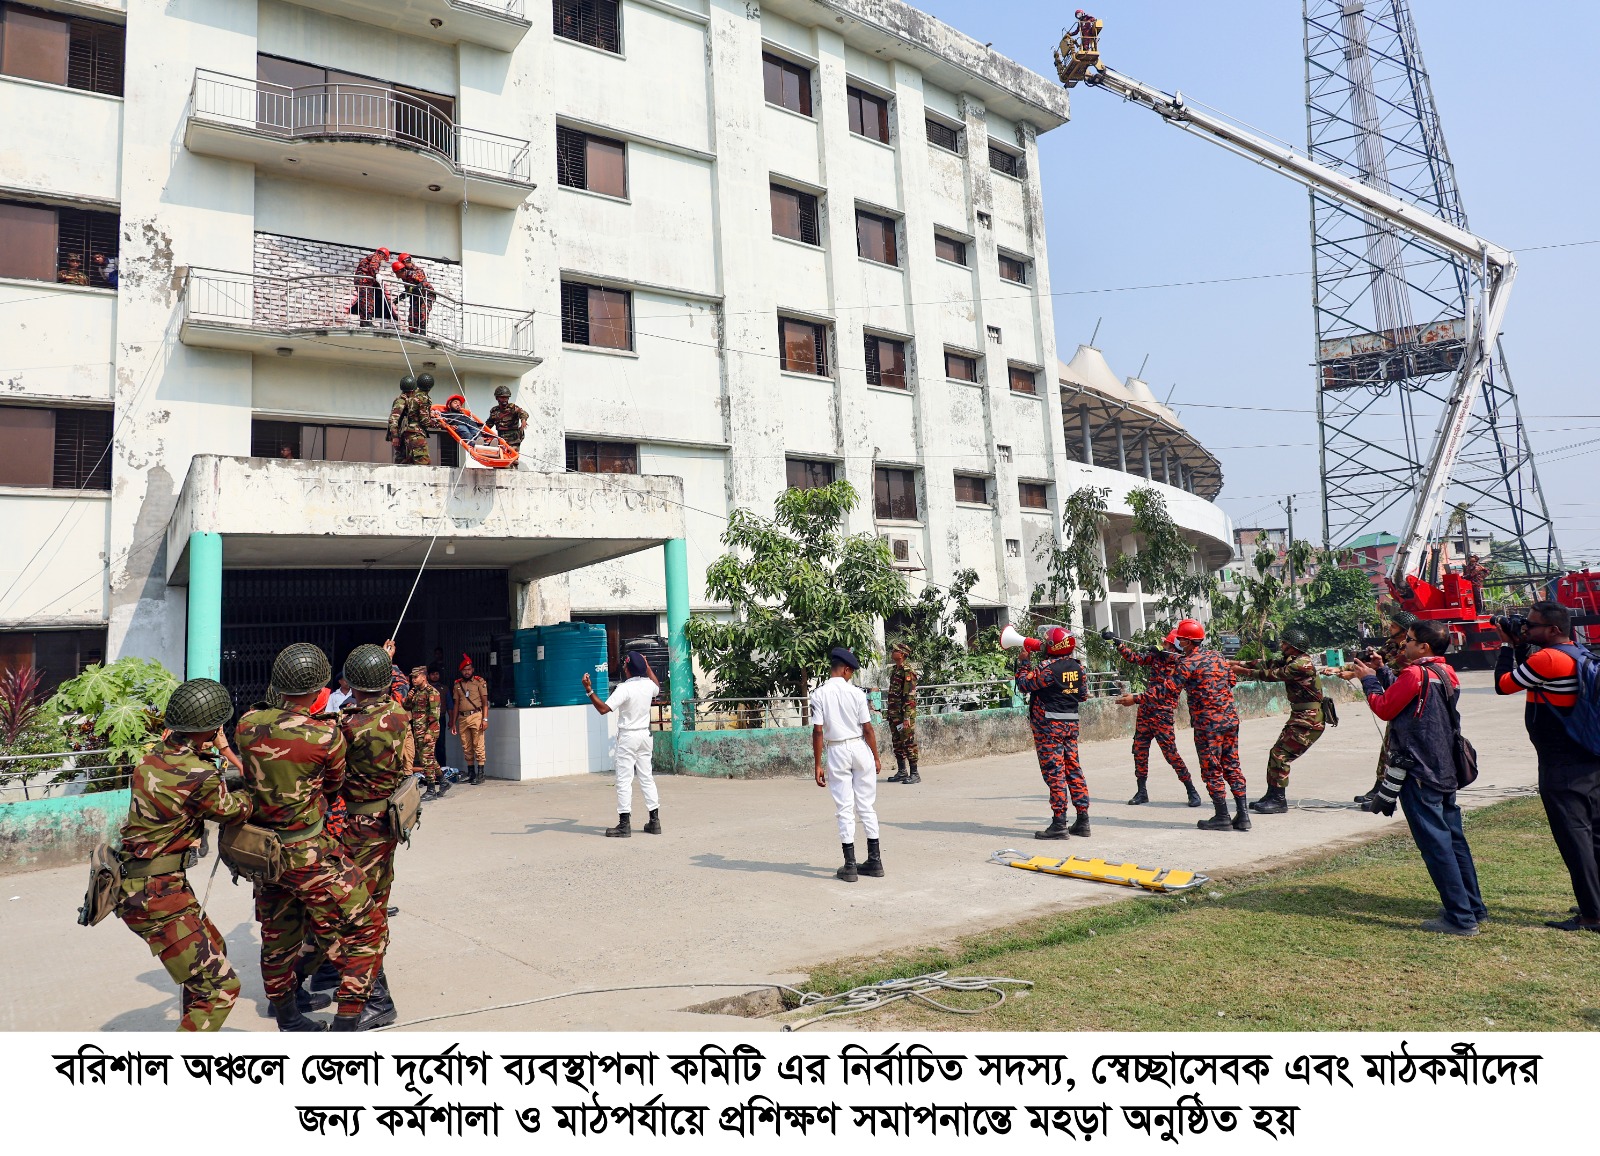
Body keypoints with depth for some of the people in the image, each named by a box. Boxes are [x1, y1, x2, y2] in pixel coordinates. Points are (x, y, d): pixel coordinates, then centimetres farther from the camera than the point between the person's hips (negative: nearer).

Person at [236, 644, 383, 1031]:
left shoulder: (248, 724, -7)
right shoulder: (326, 735, -20)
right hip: (307, 853, -7)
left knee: (278, 934, 23)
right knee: (361, 928, 6)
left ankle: (286, 1017, 41)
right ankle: (348, 1020, 5)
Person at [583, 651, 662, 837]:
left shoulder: (624, 689, -19)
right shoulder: (648, 685, 1)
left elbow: (603, 708, -24)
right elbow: (657, 686, 28)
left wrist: (589, 690, -23)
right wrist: (647, 667, 35)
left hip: (628, 736, -7)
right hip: (645, 735, 7)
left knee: (624, 780, -2)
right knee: (647, 778, 12)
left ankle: (624, 824, -3)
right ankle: (654, 821, 14)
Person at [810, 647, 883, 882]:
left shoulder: (819, 694, -6)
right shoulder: (856, 692, -5)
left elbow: (818, 731, -8)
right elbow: (867, 728, -4)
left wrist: (817, 765, -3)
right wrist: (876, 756, 7)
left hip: (836, 751, -1)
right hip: (860, 748, 1)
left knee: (844, 809, 4)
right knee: (866, 806, 10)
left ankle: (850, 866, 3)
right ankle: (875, 861, 15)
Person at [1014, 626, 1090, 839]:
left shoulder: (1046, 667, -16)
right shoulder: (1077, 667, 6)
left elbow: (1024, 684, -9)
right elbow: (1084, 694, 15)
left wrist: (1024, 662, 2)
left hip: (1049, 725, -7)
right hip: (1071, 722, 7)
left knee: (1054, 772, -5)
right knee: (1073, 769, 11)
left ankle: (1059, 824, -4)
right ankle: (1082, 821, 14)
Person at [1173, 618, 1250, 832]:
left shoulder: (1190, 663, -12)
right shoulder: (1218, 656, 11)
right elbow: (1232, 680, 21)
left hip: (1208, 724, -7)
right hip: (1231, 718, 7)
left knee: (1212, 771, 1)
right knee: (1232, 766, 12)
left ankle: (1222, 818, 5)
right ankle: (1242, 815, 12)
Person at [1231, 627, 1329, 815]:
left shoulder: (1302, 664, -18)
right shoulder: (1291, 661, 13)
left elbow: (1273, 674, -16)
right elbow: (1268, 663, 13)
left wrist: (1244, 671, -8)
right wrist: (1238, 664, 6)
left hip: (1309, 720, -10)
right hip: (1299, 717, 10)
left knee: (1280, 755, -11)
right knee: (1276, 753, 10)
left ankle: (1279, 801, -5)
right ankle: (1272, 796, 17)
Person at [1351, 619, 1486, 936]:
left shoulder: (1416, 673, -16)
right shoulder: (1446, 673, 10)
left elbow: (1384, 708, -11)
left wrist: (1369, 680, 2)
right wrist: (1380, 672, 17)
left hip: (1418, 772, -9)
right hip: (1445, 770, 9)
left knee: (1435, 844, -5)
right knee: (1453, 839, 16)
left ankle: (1460, 918, -2)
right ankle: (1473, 907, 25)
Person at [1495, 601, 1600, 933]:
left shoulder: (1547, 659, -19)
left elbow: (1503, 684, -10)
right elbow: (1528, 677, 20)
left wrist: (1508, 645, 0)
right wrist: (1520, 646, 10)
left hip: (1562, 766, -10)